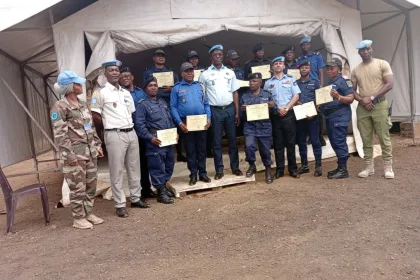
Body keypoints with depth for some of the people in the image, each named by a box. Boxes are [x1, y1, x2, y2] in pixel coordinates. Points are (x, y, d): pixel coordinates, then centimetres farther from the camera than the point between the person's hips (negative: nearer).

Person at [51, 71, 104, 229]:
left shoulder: (83, 104, 15)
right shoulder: (60, 107, -9)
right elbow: (59, 134, -13)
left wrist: (97, 146, 15)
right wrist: (69, 154, -18)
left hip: (90, 152, 7)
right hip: (75, 154, -7)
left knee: (91, 185, 13)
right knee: (78, 188, 0)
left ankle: (88, 213, 26)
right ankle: (78, 218, 14)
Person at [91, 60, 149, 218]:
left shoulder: (126, 93, 15)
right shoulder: (100, 93, -4)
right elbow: (95, 116, -5)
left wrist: (129, 125, 9)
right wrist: (110, 124, 1)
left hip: (131, 133, 6)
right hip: (115, 135, -6)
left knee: (134, 168, 12)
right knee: (117, 171, -1)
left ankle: (136, 198, 24)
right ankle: (120, 205, 7)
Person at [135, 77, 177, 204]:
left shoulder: (163, 102, 19)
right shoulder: (142, 104, -5)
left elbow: (170, 119, 22)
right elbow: (139, 124, -13)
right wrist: (150, 137, -21)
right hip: (155, 141, -7)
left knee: (169, 165, 15)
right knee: (158, 167, -1)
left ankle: (164, 186, 31)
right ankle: (161, 193, 10)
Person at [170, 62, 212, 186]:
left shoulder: (200, 86, 10)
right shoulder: (177, 88, 1)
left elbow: (206, 104, 9)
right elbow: (173, 107, -3)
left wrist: (209, 118, -3)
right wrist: (179, 123, -12)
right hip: (186, 123, -2)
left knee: (202, 148, 9)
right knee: (190, 150, 6)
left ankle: (203, 173, 19)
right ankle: (193, 174, 16)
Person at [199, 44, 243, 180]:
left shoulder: (230, 72, 9)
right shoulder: (205, 75, 1)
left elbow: (235, 93, 9)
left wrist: (237, 112, 4)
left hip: (230, 109, 2)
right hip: (215, 111, -2)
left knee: (232, 139, 9)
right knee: (216, 141, 4)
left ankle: (235, 167, 21)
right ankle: (219, 169, 14)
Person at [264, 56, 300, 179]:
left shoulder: (290, 79, 8)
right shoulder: (268, 82, 10)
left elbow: (296, 96, 1)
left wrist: (286, 108, -10)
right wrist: (277, 109, -8)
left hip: (289, 114, -1)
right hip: (275, 116, 1)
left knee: (290, 142, 3)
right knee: (278, 144, 5)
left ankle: (293, 169, 11)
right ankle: (279, 169, 11)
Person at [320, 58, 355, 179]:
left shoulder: (343, 81, -6)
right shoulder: (329, 83, 20)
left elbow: (351, 98, -14)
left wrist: (339, 97, -30)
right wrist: (319, 106, 11)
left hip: (339, 116, -9)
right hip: (329, 117, 9)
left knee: (339, 143, -8)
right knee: (334, 143, 12)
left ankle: (343, 170, -2)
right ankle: (340, 167, 21)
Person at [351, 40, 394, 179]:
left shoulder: (382, 64, 2)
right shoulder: (355, 70, 12)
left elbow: (389, 84, -7)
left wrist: (372, 97, -14)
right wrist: (362, 100, -8)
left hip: (379, 105, -3)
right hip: (362, 108, 3)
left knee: (384, 138, -2)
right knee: (366, 139, 5)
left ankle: (388, 167, 6)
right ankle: (369, 167, 13)